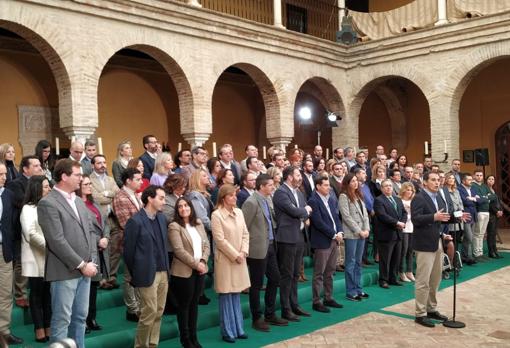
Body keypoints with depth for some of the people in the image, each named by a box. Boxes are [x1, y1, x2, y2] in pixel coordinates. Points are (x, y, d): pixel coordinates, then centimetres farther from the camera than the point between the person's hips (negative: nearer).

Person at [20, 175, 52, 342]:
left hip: (50, 258, 5)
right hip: (36, 259, -5)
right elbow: (31, 234, -14)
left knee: (48, 293, 6)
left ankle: (48, 328, 11)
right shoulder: (28, 208, -3)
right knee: (37, 293, 1)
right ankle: (39, 329, 5)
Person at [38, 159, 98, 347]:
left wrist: (92, 261, 0)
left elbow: (91, 231, 14)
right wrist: (82, 265, -15)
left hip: (85, 269, 7)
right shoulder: (48, 203, -12)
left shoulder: (79, 201, 14)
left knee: (80, 317, 15)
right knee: (62, 320, 2)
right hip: (65, 272, -7)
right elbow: (57, 241, -18)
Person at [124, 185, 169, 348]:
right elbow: (128, 251, -7)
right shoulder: (135, 221, -12)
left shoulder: (162, 218, 9)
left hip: (163, 273, 7)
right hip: (147, 274, -7)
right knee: (149, 313, -1)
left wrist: (166, 267, 13)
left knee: (158, 312, 12)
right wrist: (134, 274, 1)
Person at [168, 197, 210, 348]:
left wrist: (203, 261, -8)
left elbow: (206, 244, 8)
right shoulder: (174, 226, -9)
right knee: (184, 305, 6)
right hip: (184, 271, -6)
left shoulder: (198, 224, 10)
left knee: (194, 303, 14)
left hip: (200, 270, 6)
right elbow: (179, 250, -17)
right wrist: (196, 264, -16)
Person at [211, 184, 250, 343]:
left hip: (239, 259, 6)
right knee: (226, 296, 2)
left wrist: (243, 252, -6)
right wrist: (235, 255, -13)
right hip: (225, 260, -6)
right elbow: (220, 240, -16)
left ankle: (238, 329, 22)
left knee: (236, 295, 13)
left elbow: (245, 234, 8)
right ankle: (228, 332, 12)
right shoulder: (217, 215, -13)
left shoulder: (239, 212, 6)